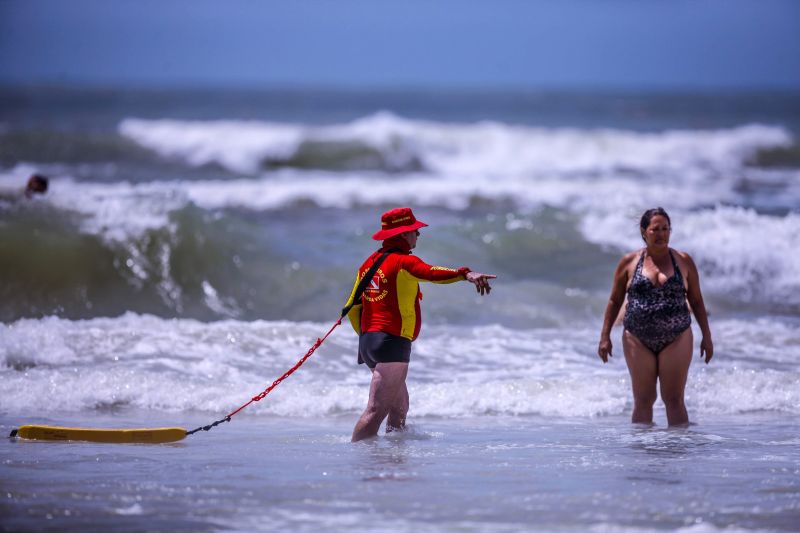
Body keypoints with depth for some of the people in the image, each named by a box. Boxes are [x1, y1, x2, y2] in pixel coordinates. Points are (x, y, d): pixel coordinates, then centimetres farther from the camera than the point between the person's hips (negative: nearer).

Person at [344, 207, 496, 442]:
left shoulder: (370, 262, 17)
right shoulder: (403, 261, -9)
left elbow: (353, 308, 19)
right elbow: (431, 272, -30)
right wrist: (466, 274, -43)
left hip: (368, 340, 10)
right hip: (393, 343, -10)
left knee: (399, 405, 21)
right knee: (377, 410, -13)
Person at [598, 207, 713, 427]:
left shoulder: (683, 261, 6)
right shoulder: (629, 262, 4)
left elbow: (696, 301, 12)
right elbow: (615, 301, 10)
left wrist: (706, 336, 9)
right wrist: (605, 336, 6)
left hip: (676, 339, 0)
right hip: (638, 339, 0)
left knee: (674, 400, 0)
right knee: (643, 400, 2)